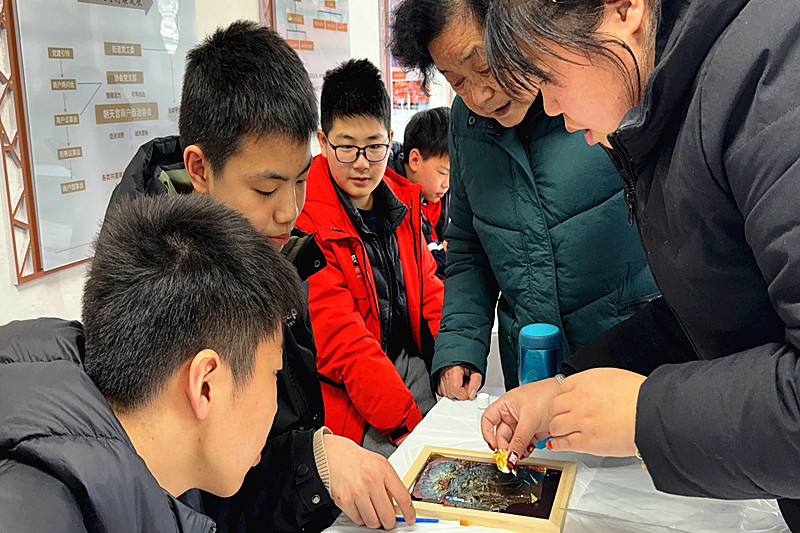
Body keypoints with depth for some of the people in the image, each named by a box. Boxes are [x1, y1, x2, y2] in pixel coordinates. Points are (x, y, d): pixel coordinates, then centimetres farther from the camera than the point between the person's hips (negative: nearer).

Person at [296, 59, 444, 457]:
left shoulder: (401, 200, 7)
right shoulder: (303, 219, -17)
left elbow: (428, 290, 10)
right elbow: (341, 344, -20)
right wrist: (406, 424, -24)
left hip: (411, 363, 7)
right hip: (345, 392, -7)